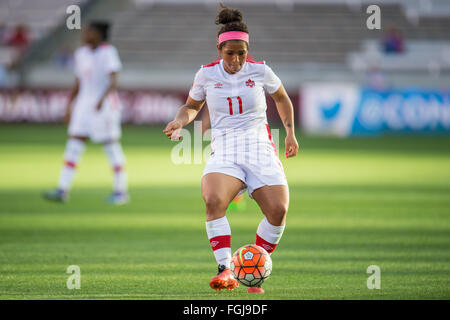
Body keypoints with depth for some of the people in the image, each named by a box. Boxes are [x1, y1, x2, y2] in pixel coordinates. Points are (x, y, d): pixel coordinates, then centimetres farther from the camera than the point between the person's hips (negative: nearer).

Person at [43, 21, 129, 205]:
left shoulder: (108, 52, -10)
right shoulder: (81, 54, 11)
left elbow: (113, 82, -20)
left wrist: (102, 98, -36)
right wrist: (69, 107, 17)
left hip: (105, 105, -6)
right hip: (84, 105, 6)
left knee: (111, 146, -1)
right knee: (74, 144, -2)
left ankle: (121, 191, 9)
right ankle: (62, 190, -6)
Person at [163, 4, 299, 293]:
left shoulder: (260, 71, 4)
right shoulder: (207, 74, 6)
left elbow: (281, 97, 24)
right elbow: (192, 106, 22)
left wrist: (290, 132, 22)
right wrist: (180, 120, 1)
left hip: (260, 148, 1)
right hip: (224, 151, -1)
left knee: (278, 210, -20)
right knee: (213, 200, -32)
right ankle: (226, 270, -28)